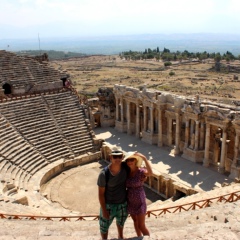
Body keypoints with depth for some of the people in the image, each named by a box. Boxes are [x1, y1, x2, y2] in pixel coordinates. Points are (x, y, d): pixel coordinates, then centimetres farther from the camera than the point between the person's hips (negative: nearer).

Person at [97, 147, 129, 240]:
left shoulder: (125, 167, -20)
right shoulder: (104, 174, -29)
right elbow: (101, 193, -19)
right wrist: (104, 210, -15)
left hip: (123, 203, 4)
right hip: (108, 205, -4)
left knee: (121, 222, 32)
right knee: (104, 227, 17)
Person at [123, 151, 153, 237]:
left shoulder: (141, 171, -21)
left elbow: (150, 173, -44)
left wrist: (145, 158, -44)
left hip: (139, 202, -6)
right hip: (130, 201, 6)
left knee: (141, 226, 2)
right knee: (135, 221, 24)